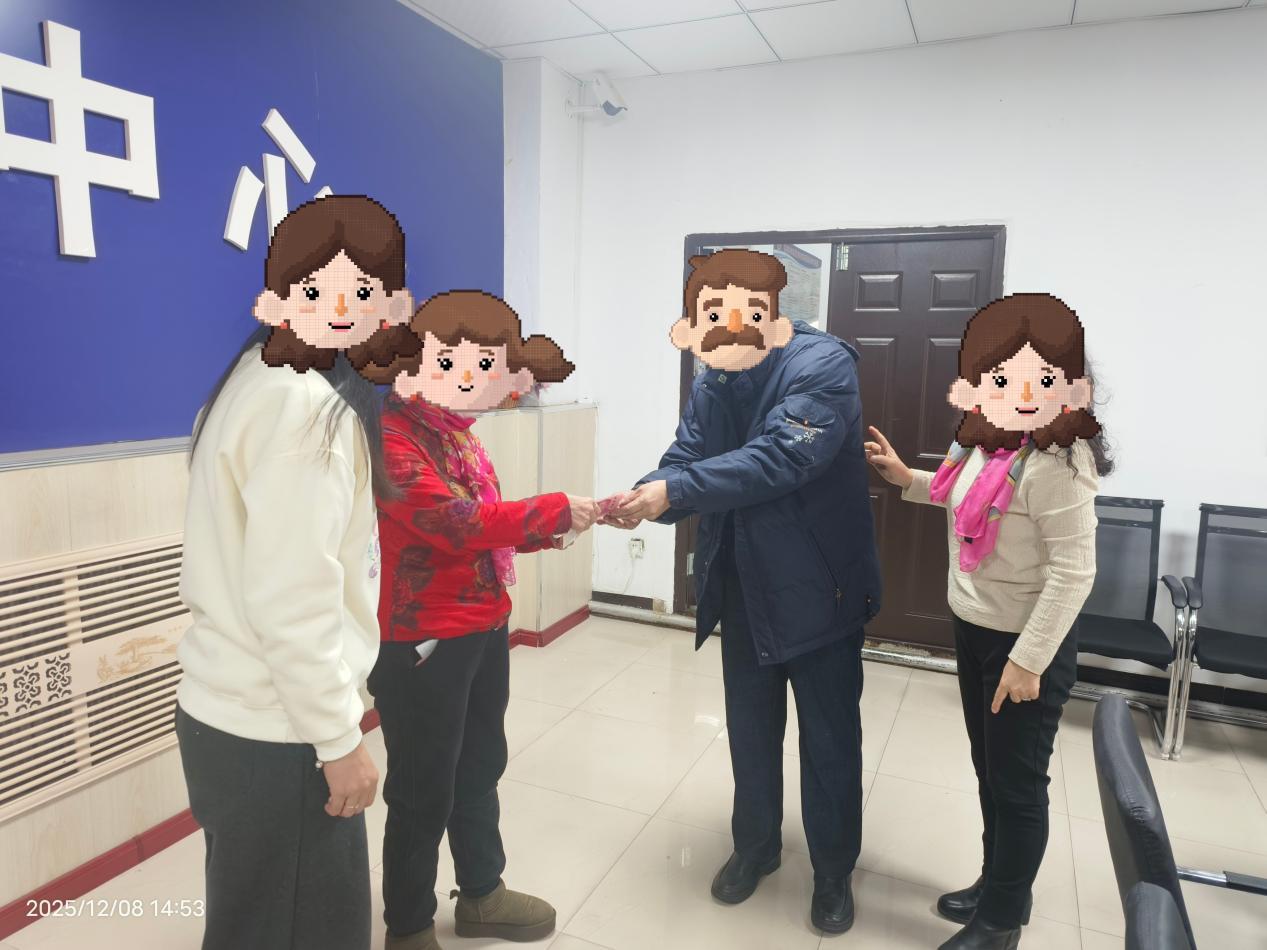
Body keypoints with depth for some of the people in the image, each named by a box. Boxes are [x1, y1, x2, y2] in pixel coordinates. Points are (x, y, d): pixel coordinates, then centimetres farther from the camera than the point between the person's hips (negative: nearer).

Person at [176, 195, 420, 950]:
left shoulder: (266, 378, 7)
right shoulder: (309, 407, -22)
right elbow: (291, 603, -24)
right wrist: (341, 740, -17)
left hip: (240, 710, 9)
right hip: (274, 730, -9)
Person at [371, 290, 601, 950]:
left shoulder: (456, 431, 10)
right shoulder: (391, 436, -18)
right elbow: (455, 523, -29)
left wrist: (545, 531, -3)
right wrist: (555, 510, -22)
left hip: (484, 629, 9)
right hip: (423, 641, -9)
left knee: (480, 770, 22)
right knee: (422, 792, 8)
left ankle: (481, 894, 43)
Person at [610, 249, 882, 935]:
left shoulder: (823, 364, -19)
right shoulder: (711, 384, 1)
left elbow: (781, 456, -32)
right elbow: (684, 462, -7)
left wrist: (673, 491, -38)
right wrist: (642, 499, -29)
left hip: (818, 588, -5)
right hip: (742, 588, 5)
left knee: (829, 741, 12)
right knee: (750, 732, 20)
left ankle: (834, 870, 35)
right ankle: (755, 845, 43)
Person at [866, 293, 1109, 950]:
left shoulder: (1051, 465, -24)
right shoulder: (986, 447, 0)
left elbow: (1072, 571, -23)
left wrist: (1028, 660, -21)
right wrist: (908, 481, 9)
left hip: (1026, 643, -8)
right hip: (974, 630, 8)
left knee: (1016, 782, 9)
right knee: (988, 768, 22)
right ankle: (997, 885, 42)